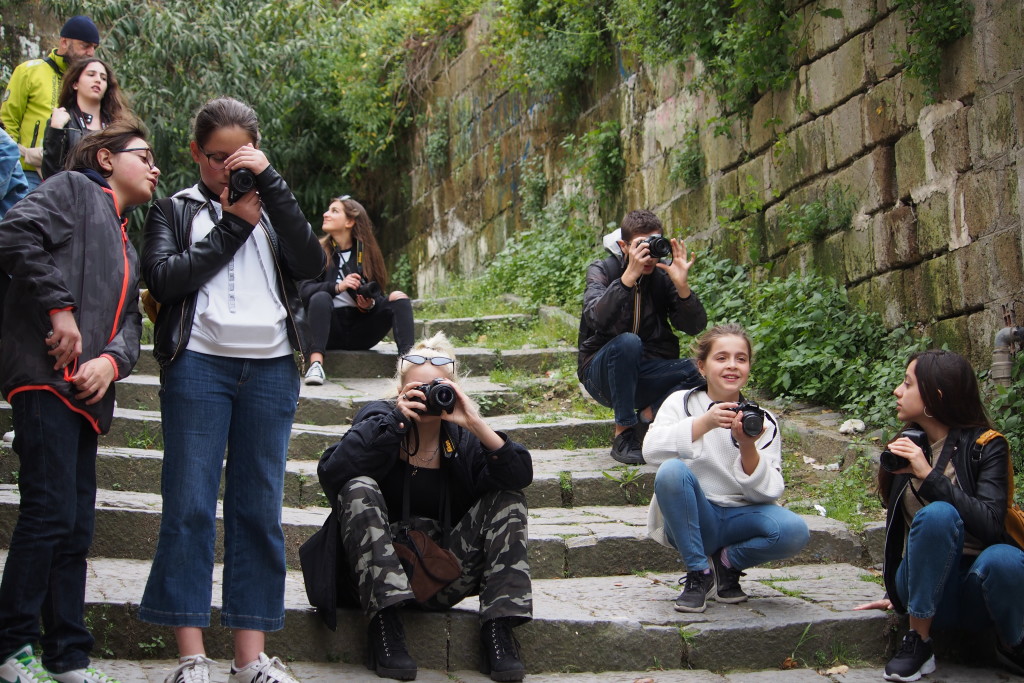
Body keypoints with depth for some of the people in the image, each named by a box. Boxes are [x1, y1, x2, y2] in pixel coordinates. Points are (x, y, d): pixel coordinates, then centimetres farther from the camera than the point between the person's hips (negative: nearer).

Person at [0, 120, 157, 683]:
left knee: (75, 526, 9)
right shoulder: (73, 190, 5)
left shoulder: (127, 246, 29)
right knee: (50, 511, -14)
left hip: (87, 392, 9)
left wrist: (112, 359, -3)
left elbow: (130, 321, 19)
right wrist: (60, 308, -16)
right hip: (46, 378, -9)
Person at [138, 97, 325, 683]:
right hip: (198, 364, -2)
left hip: (271, 367, 2)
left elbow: (311, 264, -1)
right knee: (189, 505, -5)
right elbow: (164, 277, -6)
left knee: (260, 508, 1)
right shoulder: (175, 209, 13)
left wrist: (269, 182, -4)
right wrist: (234, 224, -3)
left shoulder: (271, 206, 18)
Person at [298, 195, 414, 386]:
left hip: (360, 332, 2)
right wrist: (338, 287, -26)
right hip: (330, 330, -2)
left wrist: (371, 303, -16)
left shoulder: (367, 252, 10)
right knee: (320, 297, -30)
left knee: (398, 297, -17)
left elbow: (378, 293, 8)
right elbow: (305, 290, -9)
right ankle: (316, 364, -46)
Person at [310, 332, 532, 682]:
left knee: (508, 500, -11)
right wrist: (391, 419, -25)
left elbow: (521, 475, -14)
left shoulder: (462, 436, 2)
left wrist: (476, 425, -25)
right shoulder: (380, 421, -3)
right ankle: (384, 624, -29)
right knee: (359, 490, -27)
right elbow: (331, 473, -22)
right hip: (377, 571, -2)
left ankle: (498, 628, -17)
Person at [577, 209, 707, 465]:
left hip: (647, 373, 2)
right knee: (627, 342, -35)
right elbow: (596, 317, -30)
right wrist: (629, 276, -40)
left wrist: (682, 285, -26)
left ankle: (650, 413, -4)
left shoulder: (663, 274, -2)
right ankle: (624, 434, -24)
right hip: (601, 375, -2)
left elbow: (695, 327, -10)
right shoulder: (603, 270, -9)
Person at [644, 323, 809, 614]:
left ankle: (727, 562, 2)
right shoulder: (681, 403, 0)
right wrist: (704, 423, -31)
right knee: (672, 470, -32)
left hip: (740, 519, 1)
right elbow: (651, 449, -20)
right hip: (694, 521, -1)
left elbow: (768, 492, -7)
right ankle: (698, 572, -14)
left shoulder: (763, 421, 3)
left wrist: (748, 448, -24)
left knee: (794, 531, -29)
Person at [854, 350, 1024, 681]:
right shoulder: (905, 447, 8)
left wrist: (929, 476, -25)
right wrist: (896, 592, 25)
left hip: (977, 589, -2)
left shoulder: (985, 445, -6)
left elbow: (990, 525, -21)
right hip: (925, 586, 2)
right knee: (936, 514, -29)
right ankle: (917, 643, -20)